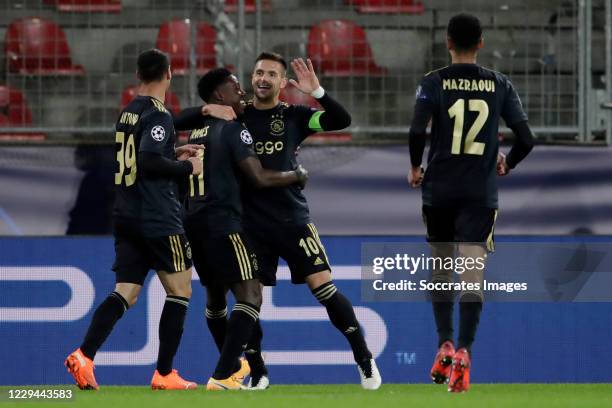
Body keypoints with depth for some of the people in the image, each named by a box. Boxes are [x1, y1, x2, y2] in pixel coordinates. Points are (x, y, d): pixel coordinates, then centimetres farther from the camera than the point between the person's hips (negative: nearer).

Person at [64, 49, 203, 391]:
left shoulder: (128, 113, 14)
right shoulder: (158, 115, -12)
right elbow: (149, 161, -23)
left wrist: (173, 155, 23)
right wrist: (187, 167, -10)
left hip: (126, 217, 8)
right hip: (159, 219, -8)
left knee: (125, 293, 5)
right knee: (180, 291, 4)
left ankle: (84, 356, -15)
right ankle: (165, 374, 2)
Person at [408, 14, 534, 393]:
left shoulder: (434, 83, -3)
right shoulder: (500, 84, 2)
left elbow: (417, 132, -15)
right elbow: (526, 138, -1)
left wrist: (415, 168, 3)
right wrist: (507, 165, 18)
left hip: (439, 190, 0)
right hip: (481, 192, 0)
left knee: (441, 269, 18)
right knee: (473, 272, -6)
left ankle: (445, 346, 15)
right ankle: (463, 352, -20)